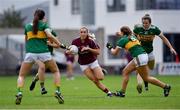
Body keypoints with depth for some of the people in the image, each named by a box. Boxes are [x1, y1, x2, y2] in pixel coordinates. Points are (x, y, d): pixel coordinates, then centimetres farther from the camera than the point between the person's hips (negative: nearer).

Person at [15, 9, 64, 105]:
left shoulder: (27, 26, 17)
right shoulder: (44, 25, 7)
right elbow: (49, 36, -11)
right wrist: (59, 44, -7)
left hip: (30, 53, 1)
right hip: (44, 53, -1)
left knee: (21, 75, 14)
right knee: (56, 71, 19)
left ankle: (19, 93, -13)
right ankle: (57, 92, 1)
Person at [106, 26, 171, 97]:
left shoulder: (122, 40, -2)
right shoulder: (133, 37, 19)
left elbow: (115, 53, 3)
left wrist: (110, 48, 23)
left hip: (139, 57, -9)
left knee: (146, 78, -3)